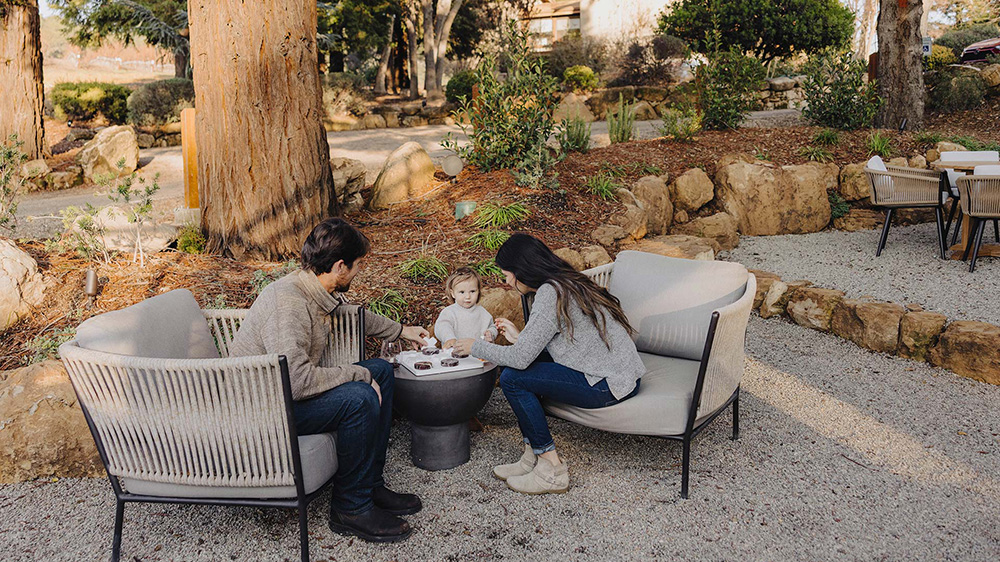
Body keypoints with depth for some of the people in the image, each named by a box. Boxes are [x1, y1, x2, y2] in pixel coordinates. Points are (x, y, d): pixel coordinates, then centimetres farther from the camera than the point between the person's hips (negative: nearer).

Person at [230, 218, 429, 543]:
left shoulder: (319, 291, 1)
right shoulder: (287, 303, -29)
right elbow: (297, 381, -36)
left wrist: (401, 331, 32)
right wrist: (358, 374, -25)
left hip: (289, 391, 10)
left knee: (381, 371, 9)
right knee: (360, 397, -27)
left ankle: (371, 486, 13)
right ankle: (350, 509, -9)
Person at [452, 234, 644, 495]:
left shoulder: (550, 294, -18)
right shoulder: (566, 282, 12)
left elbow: (520, 358, -18)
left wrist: (476, 347, -3)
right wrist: (519, 337, 21)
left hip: (609, 385, -10)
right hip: (621, 373, 10)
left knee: (512, 378, -10)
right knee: (523, 372, 12)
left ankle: (552, 471, -2)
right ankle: (532, 457, 14)